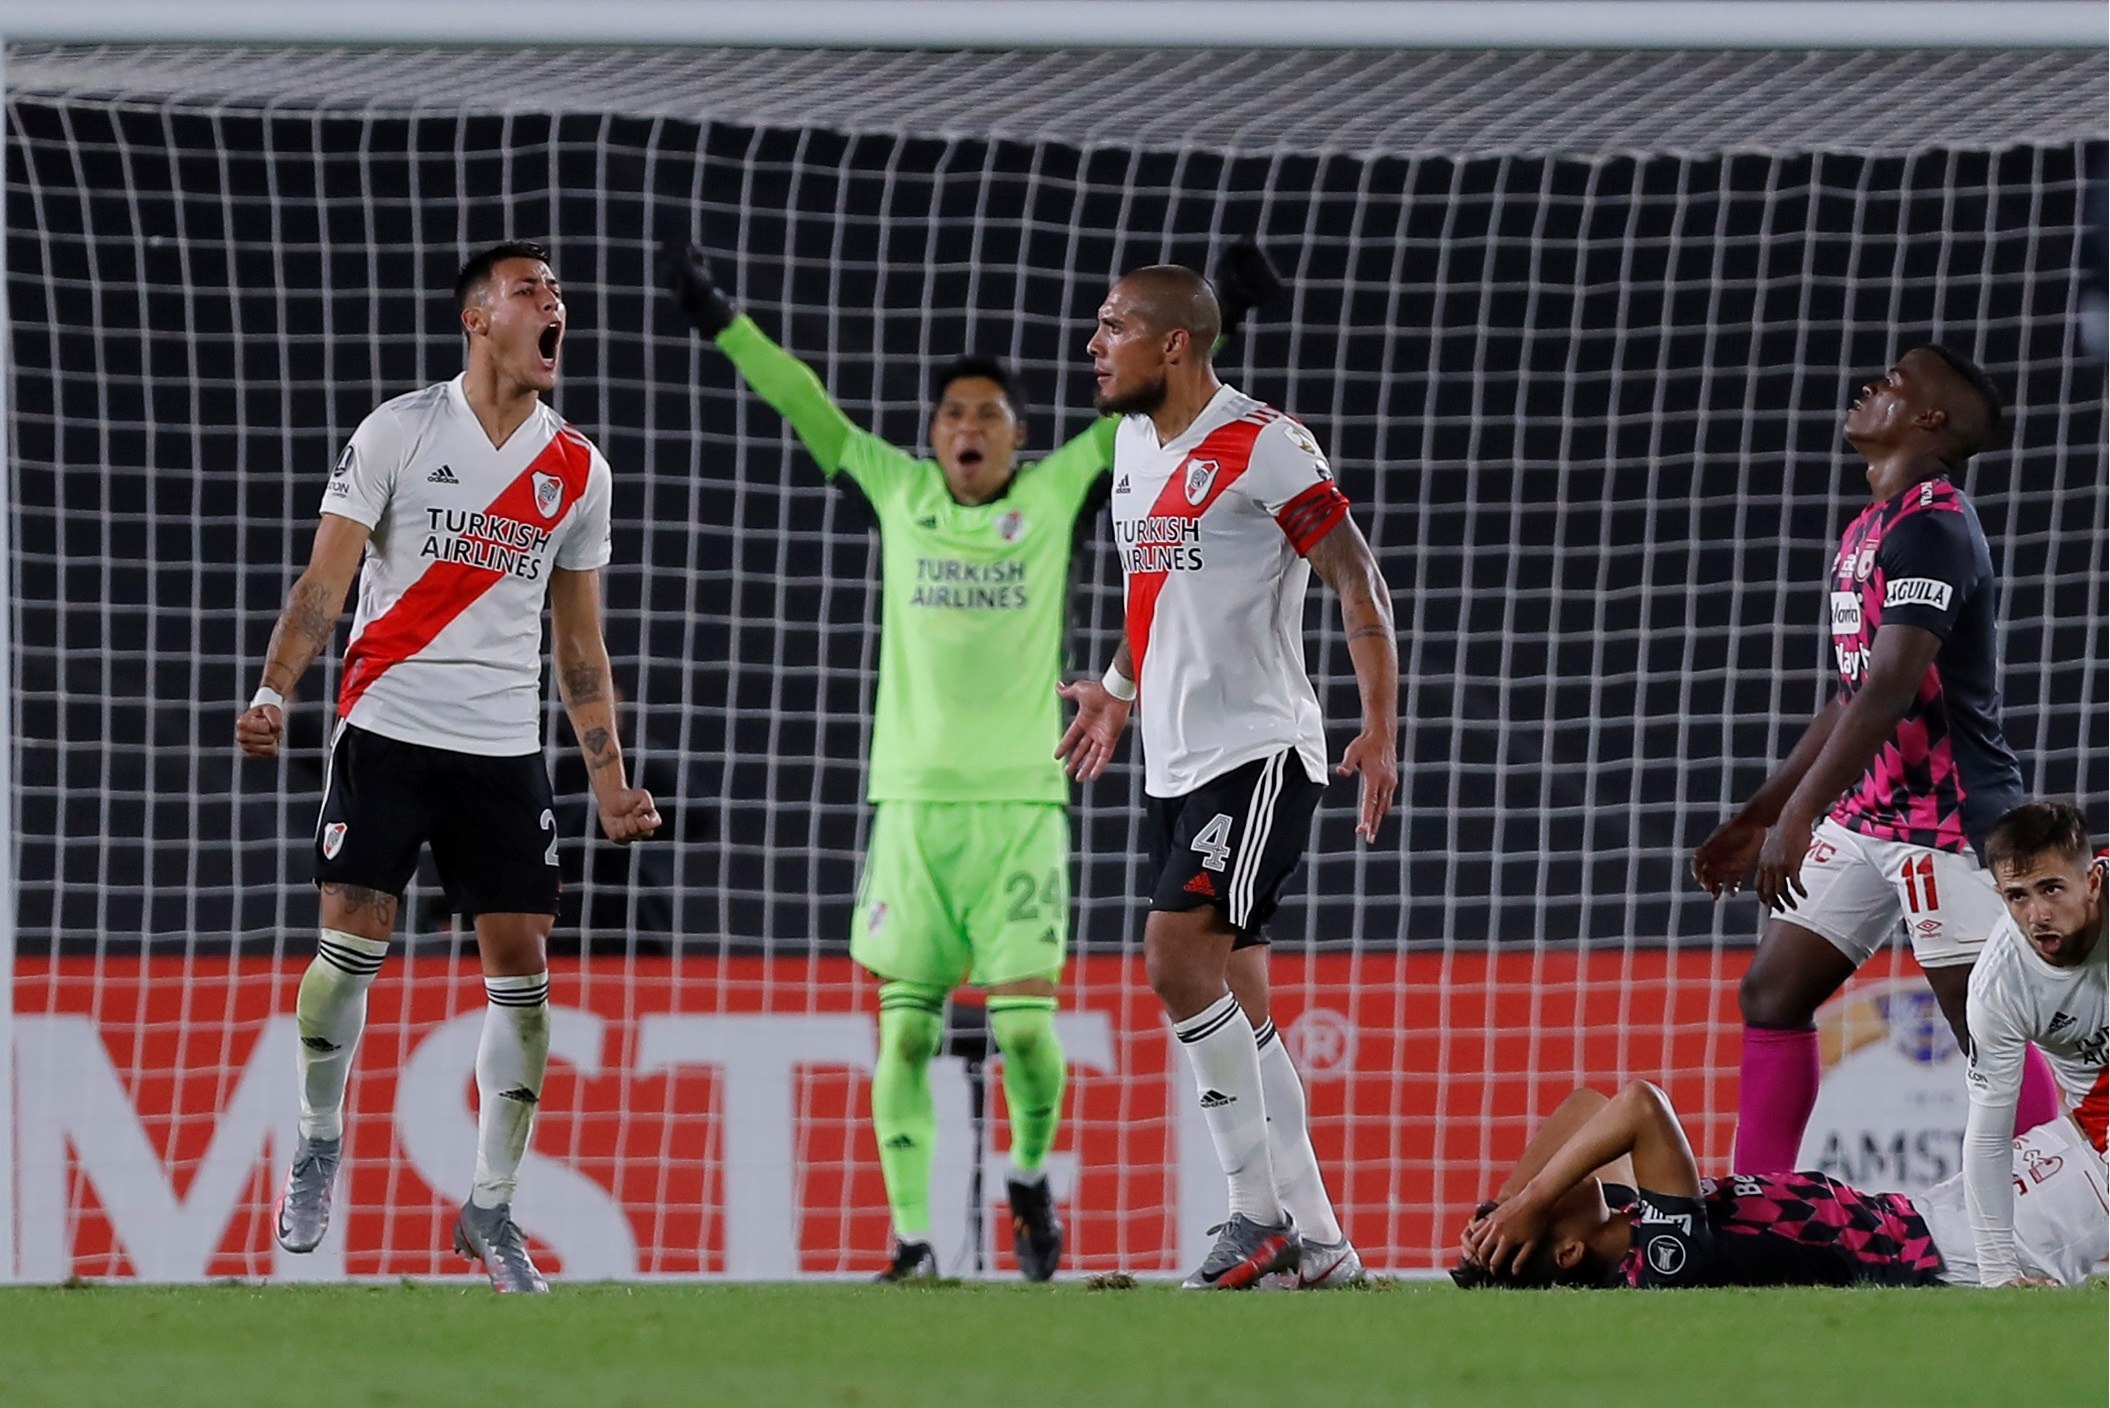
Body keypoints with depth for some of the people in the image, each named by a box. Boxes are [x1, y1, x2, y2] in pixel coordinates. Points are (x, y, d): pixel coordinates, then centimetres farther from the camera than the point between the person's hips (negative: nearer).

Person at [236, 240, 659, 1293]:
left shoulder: (578, 471, 9)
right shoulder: (401, 433, -2)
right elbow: (325, 581, -5)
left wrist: (609, 780, 11)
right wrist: (274, 692, -19)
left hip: (506, 749, 3)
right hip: (388, 727, -3)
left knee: (521, 969, -3)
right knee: (351, 945, -8)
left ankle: (490, 1206, 6)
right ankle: (318, 1142, 17)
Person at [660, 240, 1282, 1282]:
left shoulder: (1055, 496, 7)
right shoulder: (898, 494, 10)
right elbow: (807, 410, 14)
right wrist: (725, 325, 12)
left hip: (1023, 804, -1)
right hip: (913, 801, 1)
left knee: (1026, 1021, -8)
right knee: (905, 1030, -1)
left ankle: (1031, 1176, 19)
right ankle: (911, 1236, 3)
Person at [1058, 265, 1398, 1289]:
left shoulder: (1263, 448, -13)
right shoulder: (1134, 442, 13)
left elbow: (1357, 582, -13)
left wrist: (1381, 732, -17)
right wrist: (1122, 690, 35)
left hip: (1261, 752, -9)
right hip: (1177, 765, 9)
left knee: (1179, 960, -19)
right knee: (1235, 1004, 7)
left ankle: (1261, 1212, -12)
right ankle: (1317, 1248, 11)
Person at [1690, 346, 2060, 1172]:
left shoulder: (1931, 529, -16)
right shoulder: (1870, 530, 15)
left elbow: (1891, 691, -26)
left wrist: (1797, 818, -32)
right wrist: (1757, 820, 22)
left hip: (1944, 818, -10)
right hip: (1865, 816, 10)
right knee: (1772, 995, 6)